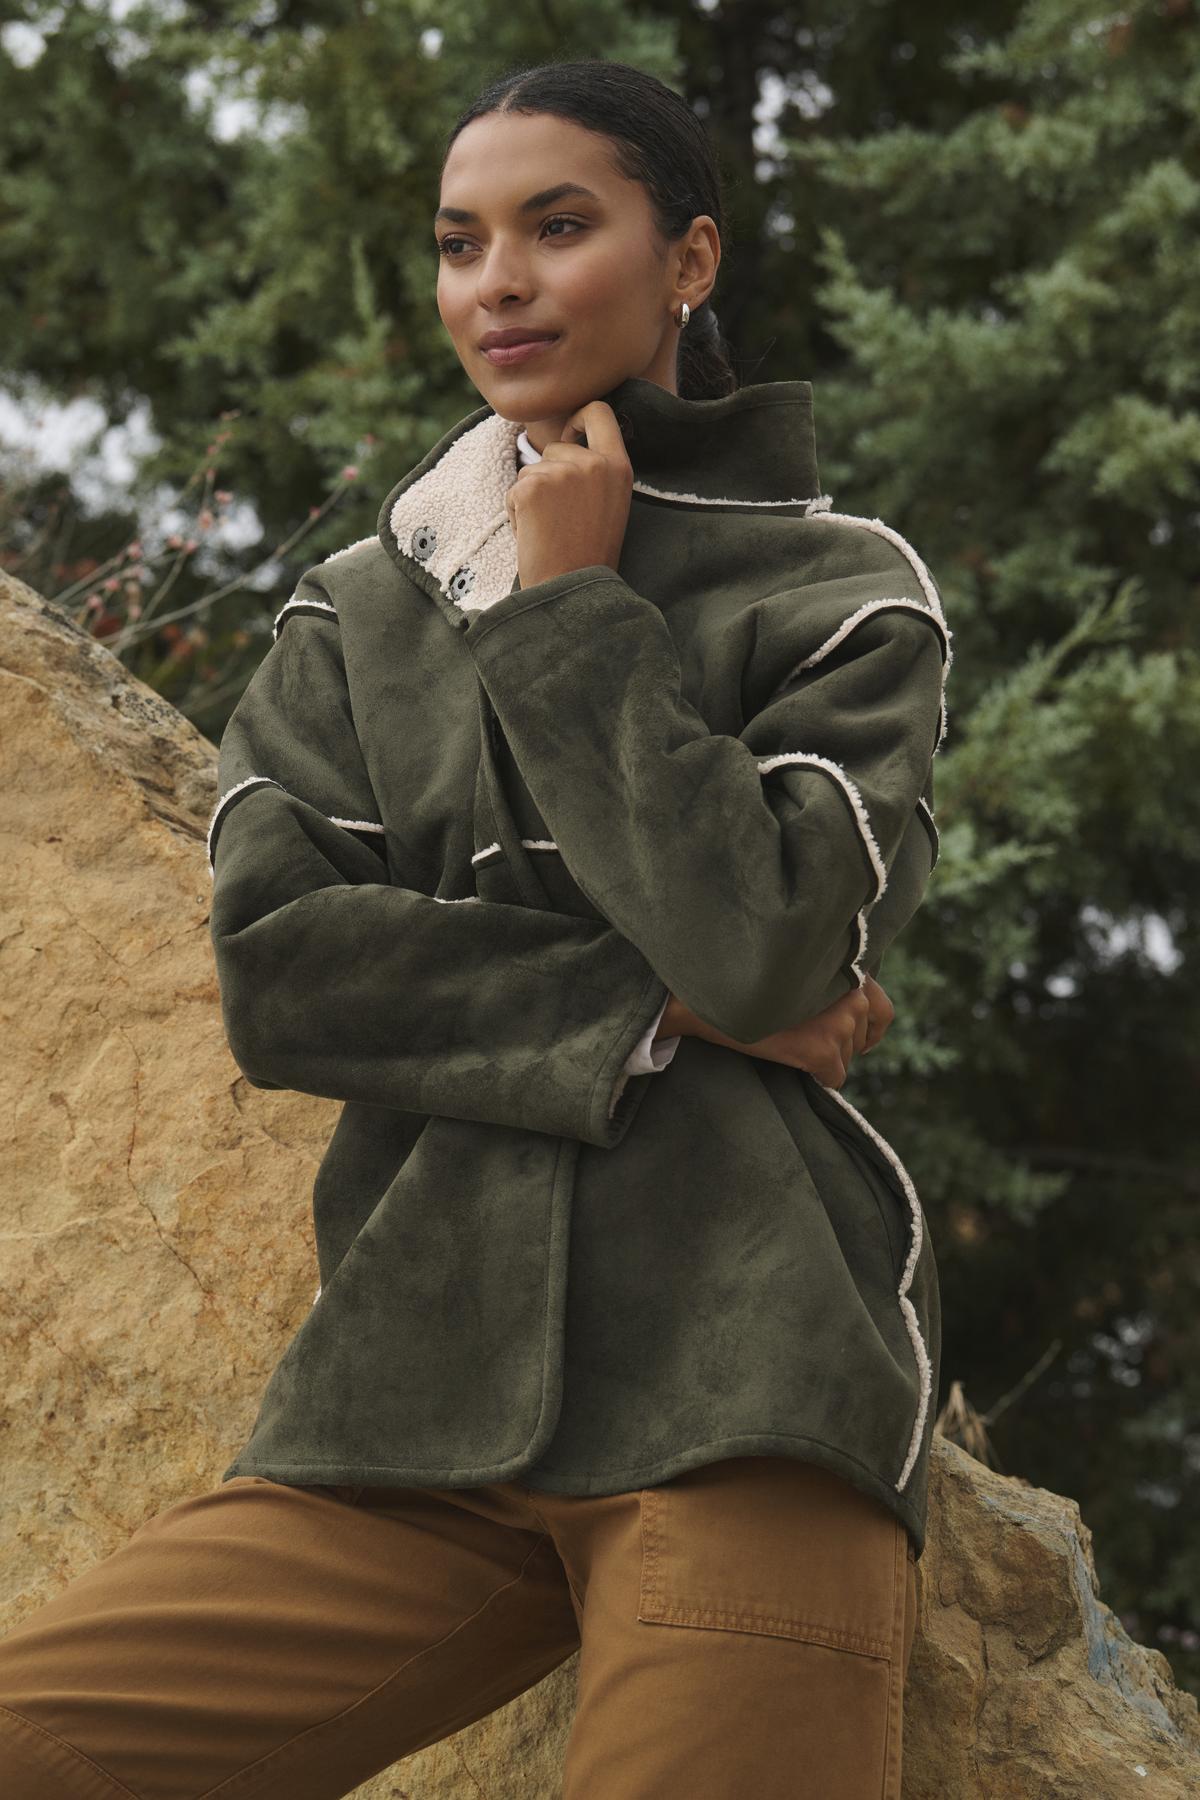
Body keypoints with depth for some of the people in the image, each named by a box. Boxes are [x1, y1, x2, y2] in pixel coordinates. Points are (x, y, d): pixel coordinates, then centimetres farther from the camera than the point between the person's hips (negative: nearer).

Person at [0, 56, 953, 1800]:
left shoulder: (843, 589, 7)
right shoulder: (354, 617, 17)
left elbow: (761, 940, -9)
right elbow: (276, 964, 2)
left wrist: (570, 606, -2)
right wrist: (666, 1010, -6)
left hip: (742, 1393, -2)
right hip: (421, 1383, 3)